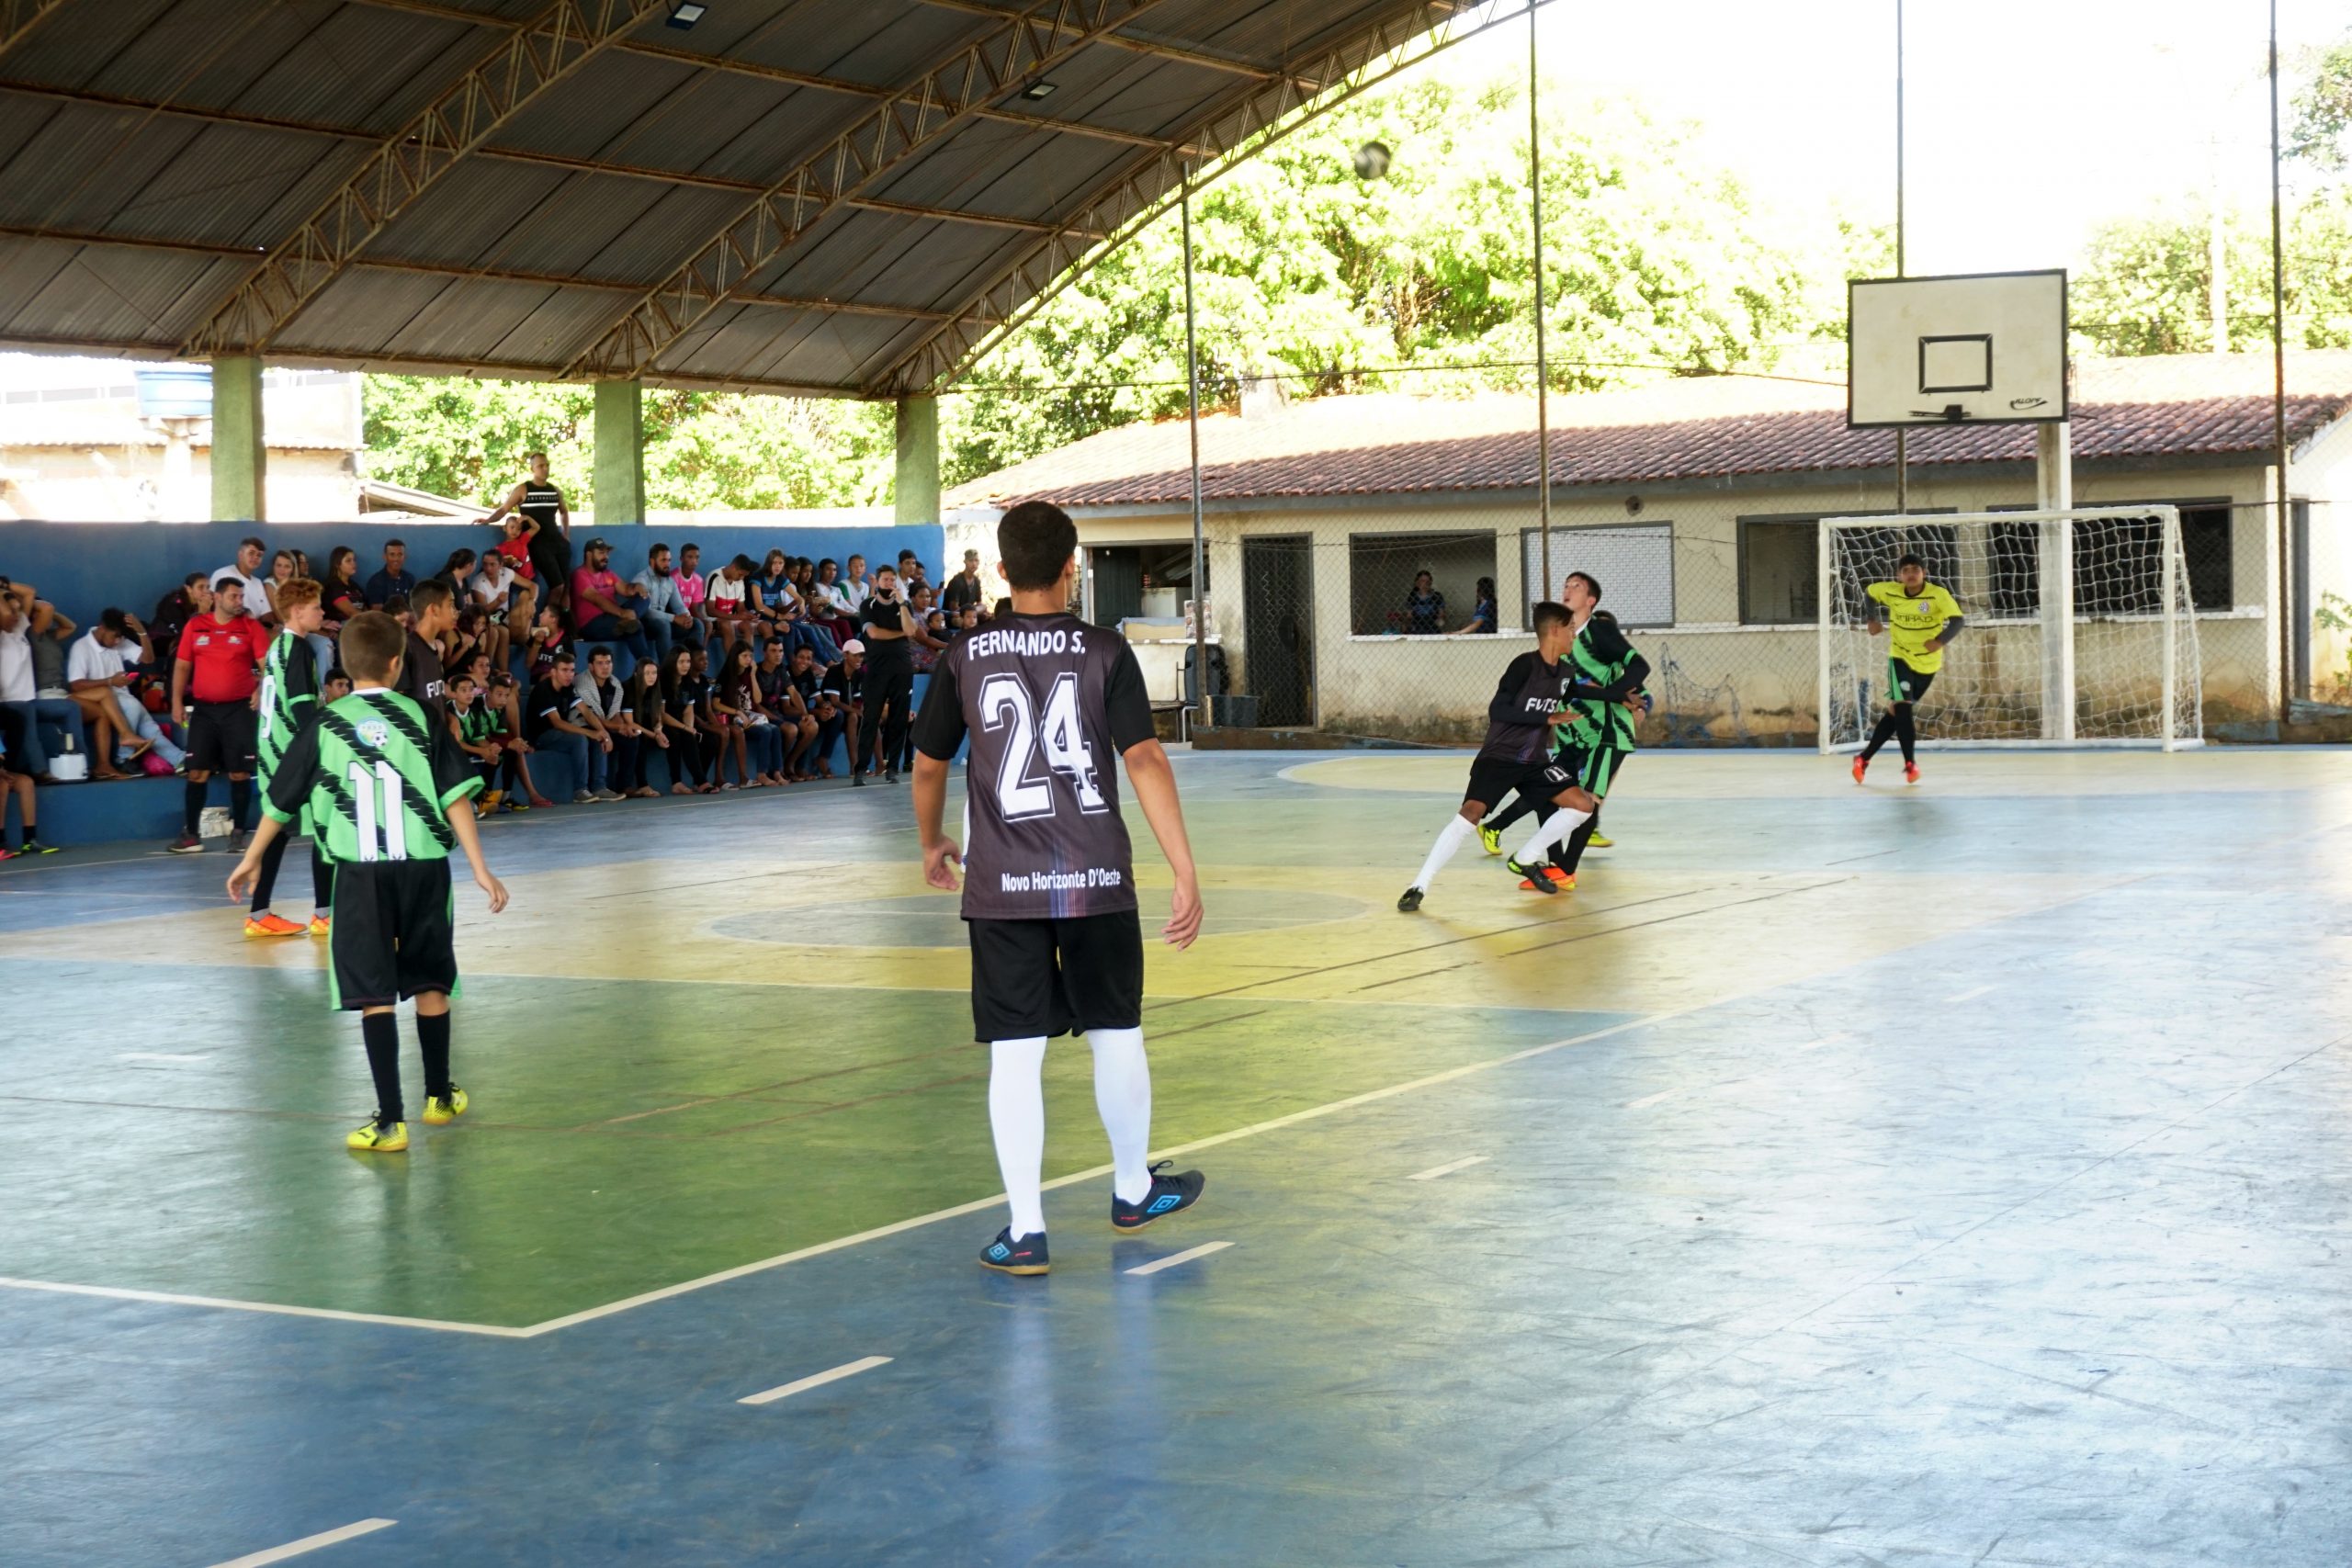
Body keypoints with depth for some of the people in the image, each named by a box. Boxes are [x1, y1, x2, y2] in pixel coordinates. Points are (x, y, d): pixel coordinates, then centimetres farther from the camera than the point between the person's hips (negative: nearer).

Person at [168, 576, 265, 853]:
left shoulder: (251, 627, 2)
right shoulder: (195, 626, 6)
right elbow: (182, 665, 10)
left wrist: (260, 689, -22)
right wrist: (177, 701, 2)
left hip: (239, 709, -1)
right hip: (204, 709, 1)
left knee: (240, 772, -1)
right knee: (197, 771, 0)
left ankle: (238, 832, 9)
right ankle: (189, 834, 5)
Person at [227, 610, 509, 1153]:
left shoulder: (325, 727, 1)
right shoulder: (421, 720, 0)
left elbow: (280, 801, 9)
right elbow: (455, 795, -5)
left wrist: (250, 860, 23)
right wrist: (480, 869, -2)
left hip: (361, 872, -1)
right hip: (424, 867, 1)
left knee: (374, 994, 0)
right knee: (430, 983, 17)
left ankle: (391, 1120, -7)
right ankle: (439, 1097, 33)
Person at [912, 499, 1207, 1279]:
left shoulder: (966, 659, 1)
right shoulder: (1106, 652, -3)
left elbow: (927, 767, 11)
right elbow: (1145, 759, -10)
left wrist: (933, 844, 30)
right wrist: (1186, 874, -9)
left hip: (1003, 889, 0)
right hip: (1097, 881, 0)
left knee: (1015, 1053, 2)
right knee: (1116, 1034, 16)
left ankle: (1025, 1230, 1)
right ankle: (1133, 1188, 34)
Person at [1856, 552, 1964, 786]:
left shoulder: (1938, 594, -18)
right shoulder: (1890, 591, -9)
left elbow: (1958, 620, -27)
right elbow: (1868, 593, 12)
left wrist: (1940, 641, -43)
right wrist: (1873, 620, 0)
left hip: (1927, 663, 0)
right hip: (1900, 658, 1)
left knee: (1895, 712, 6)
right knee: (1901, 707, -18)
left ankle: (1865, 758, 16)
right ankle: (1910, 763, -11)